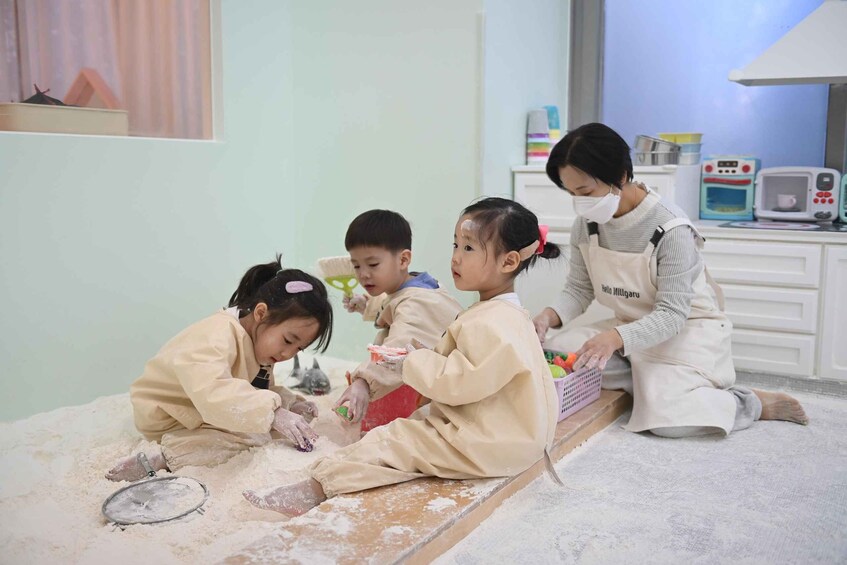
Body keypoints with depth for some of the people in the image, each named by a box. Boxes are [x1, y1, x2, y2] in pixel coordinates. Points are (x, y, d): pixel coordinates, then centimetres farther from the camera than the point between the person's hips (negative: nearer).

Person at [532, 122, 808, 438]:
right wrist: (551, 316, -25)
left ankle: (757, 404, 0)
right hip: (629, 329, 6)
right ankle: (648, 382, 0)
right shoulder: (586, 224, -7)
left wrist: (618, 337, -43)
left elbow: (671, 314, -25)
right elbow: (579, 289, -3)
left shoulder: (672, 231, -25)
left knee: (667, 418, -28)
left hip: (686, 331, -6)